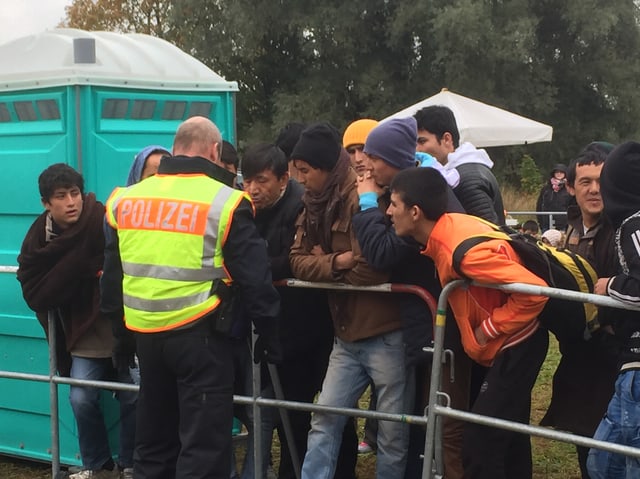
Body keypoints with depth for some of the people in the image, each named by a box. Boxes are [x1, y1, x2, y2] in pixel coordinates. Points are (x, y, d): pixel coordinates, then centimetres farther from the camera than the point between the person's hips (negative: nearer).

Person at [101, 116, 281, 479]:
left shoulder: (126, 200, 7)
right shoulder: (225, 202, -9)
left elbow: (112, 272, 15)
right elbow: (253, 277, -8)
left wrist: (119, 322, 25)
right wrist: (268, 332, 2)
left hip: (146, 332, 6)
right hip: (199, 333, -6)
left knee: (155, 437, 19)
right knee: (204, 444, 1)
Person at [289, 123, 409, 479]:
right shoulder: (316, 204, 10)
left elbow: (375, 267, -23)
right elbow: (299, 261, 4)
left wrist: (325, 263, -6)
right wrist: (338, 262, -15)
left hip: (385, 333, -8)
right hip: (347, 335, 8)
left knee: (393, 430, 4)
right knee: (325, 420, 8)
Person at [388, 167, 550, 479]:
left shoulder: (462, 247, -31)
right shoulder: (446, 232, -4)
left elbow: (534, 291, -32)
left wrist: (487, 329, -20)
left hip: (515, 345, -9)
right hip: (506, 345, 9)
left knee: (481, 439, -10)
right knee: (505, 434, 19)